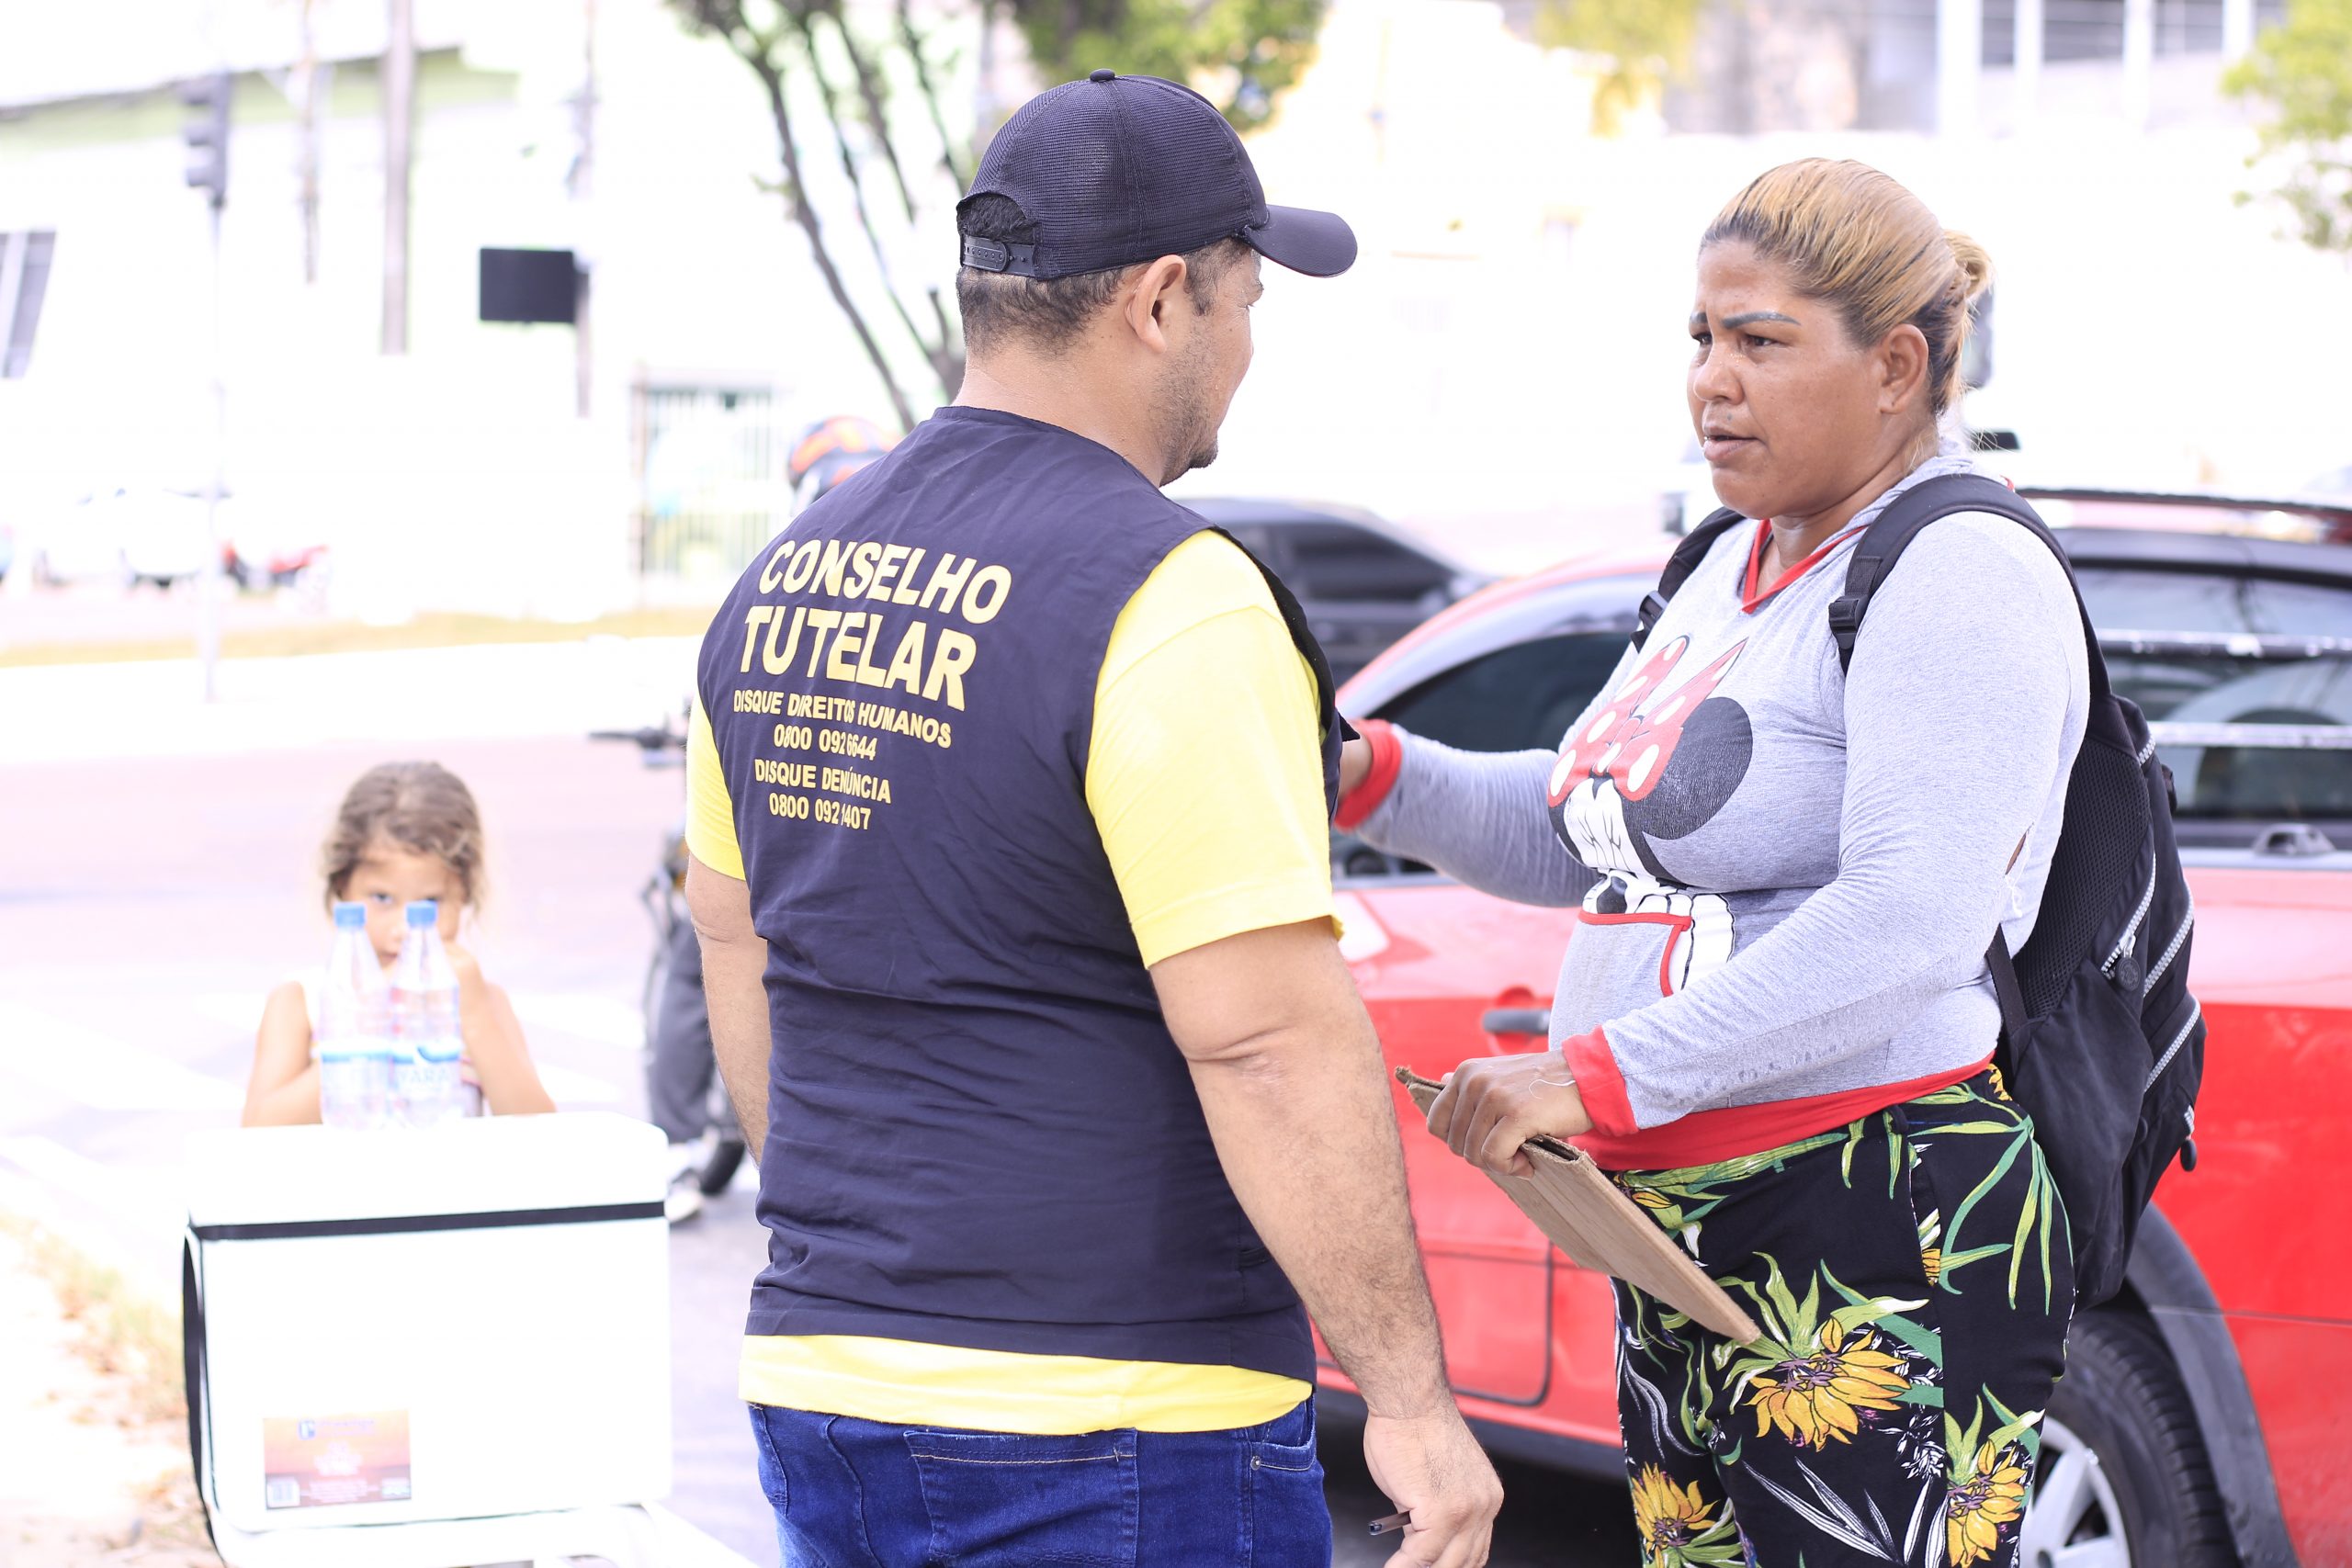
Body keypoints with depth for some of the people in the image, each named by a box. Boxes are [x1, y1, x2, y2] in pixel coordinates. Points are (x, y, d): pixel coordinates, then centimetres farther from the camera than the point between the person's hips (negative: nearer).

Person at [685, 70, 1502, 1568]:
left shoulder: (788, 579, 9)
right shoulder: (1169, 602, -16)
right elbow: (1268, 1038, -20)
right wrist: (1410, 1399, -15)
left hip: (818, 1386, 8)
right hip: (1116, 1440, -8)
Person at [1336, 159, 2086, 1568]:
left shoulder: (1958, 581, -13)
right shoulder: (1744, 568, 17)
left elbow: (1912, 925, -26)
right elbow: (1580, 837, 23)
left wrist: (1598, 1076, -30)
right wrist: (1374, 778, 4)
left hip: (1878, 1248, -9)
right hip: (1681, 1236, 10)